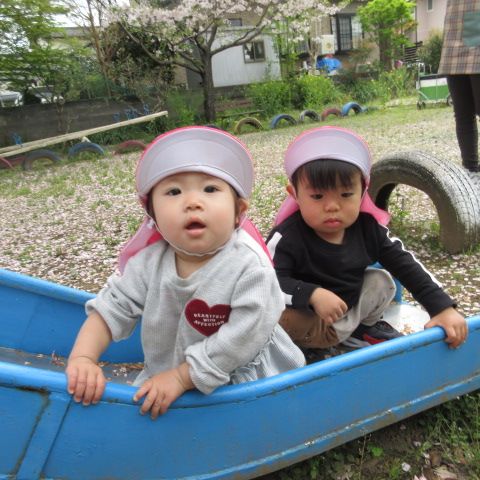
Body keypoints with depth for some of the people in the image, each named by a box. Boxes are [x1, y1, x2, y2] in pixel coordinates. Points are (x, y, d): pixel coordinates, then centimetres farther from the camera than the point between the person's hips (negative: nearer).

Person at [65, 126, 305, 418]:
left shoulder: (250, 267, -27)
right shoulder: (151, 260, -12)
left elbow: (243, 339, -27)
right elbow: (112, 308, -5)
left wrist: (181, 377, -23)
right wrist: (83, 358, -20)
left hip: (241, 383, -3)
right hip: (164, 381, 3)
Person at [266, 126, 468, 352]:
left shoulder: (368, 227, -11)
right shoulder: (288, 236, -26)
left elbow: (406, 265, -6)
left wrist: (443, 307, -11)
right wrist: (313, 294, -43)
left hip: (351, 308, 6)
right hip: (308, 319, -5)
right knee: (279, 316, -33)